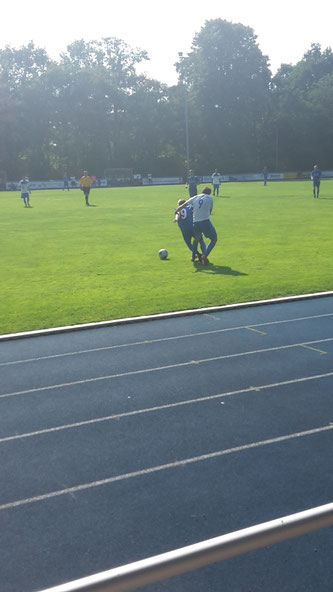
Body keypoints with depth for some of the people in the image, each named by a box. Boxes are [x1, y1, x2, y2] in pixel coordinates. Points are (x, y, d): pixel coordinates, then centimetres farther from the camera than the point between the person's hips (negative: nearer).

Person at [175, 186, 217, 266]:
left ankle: (193, 257, 36)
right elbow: (210, 211, 15)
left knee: (196, 239, 28)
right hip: (205, 221, -4)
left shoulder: (194, 198, 14)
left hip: (195, 222, 4)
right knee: (214, 239, 7)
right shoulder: (210, 198, 7)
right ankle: (205, 255, -9)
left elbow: (182, 206, 11)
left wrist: (177, 212, 26)